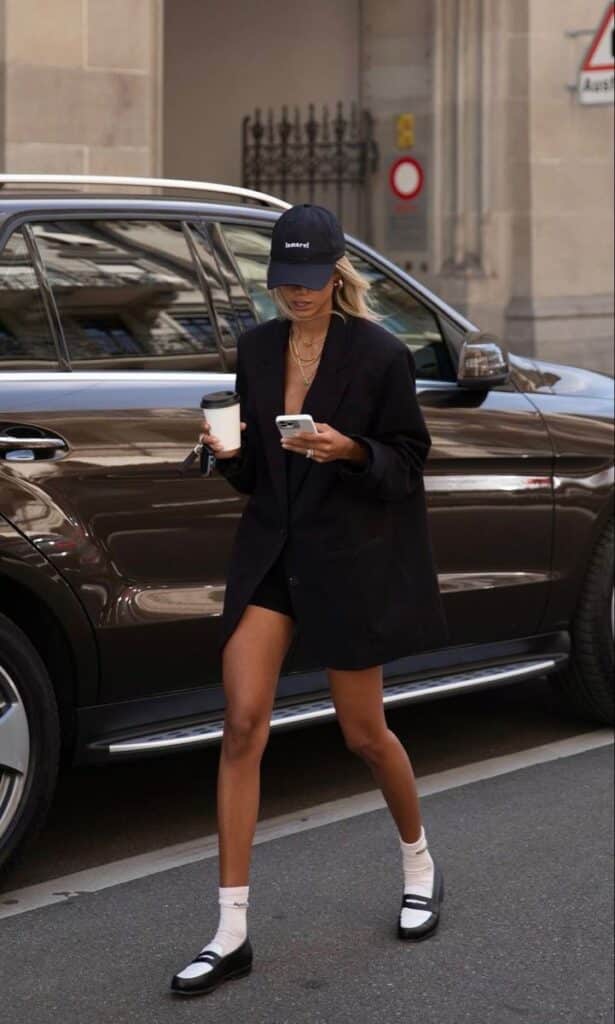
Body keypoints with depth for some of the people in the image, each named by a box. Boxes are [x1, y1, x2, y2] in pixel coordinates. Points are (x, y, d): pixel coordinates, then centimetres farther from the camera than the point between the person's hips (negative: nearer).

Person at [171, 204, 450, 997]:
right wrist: (228, 453, -10)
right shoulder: (256, 349, 5)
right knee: (242, 723, -7)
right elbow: (251, 475, 12)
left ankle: (420, 863, 38)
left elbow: (410, 463, -5)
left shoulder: (380, 355, -10)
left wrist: (350, 451, -23)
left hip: (349, 559, -4)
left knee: (364, 734, 8)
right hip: (270, 551, 4)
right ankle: (231, 933, -3)